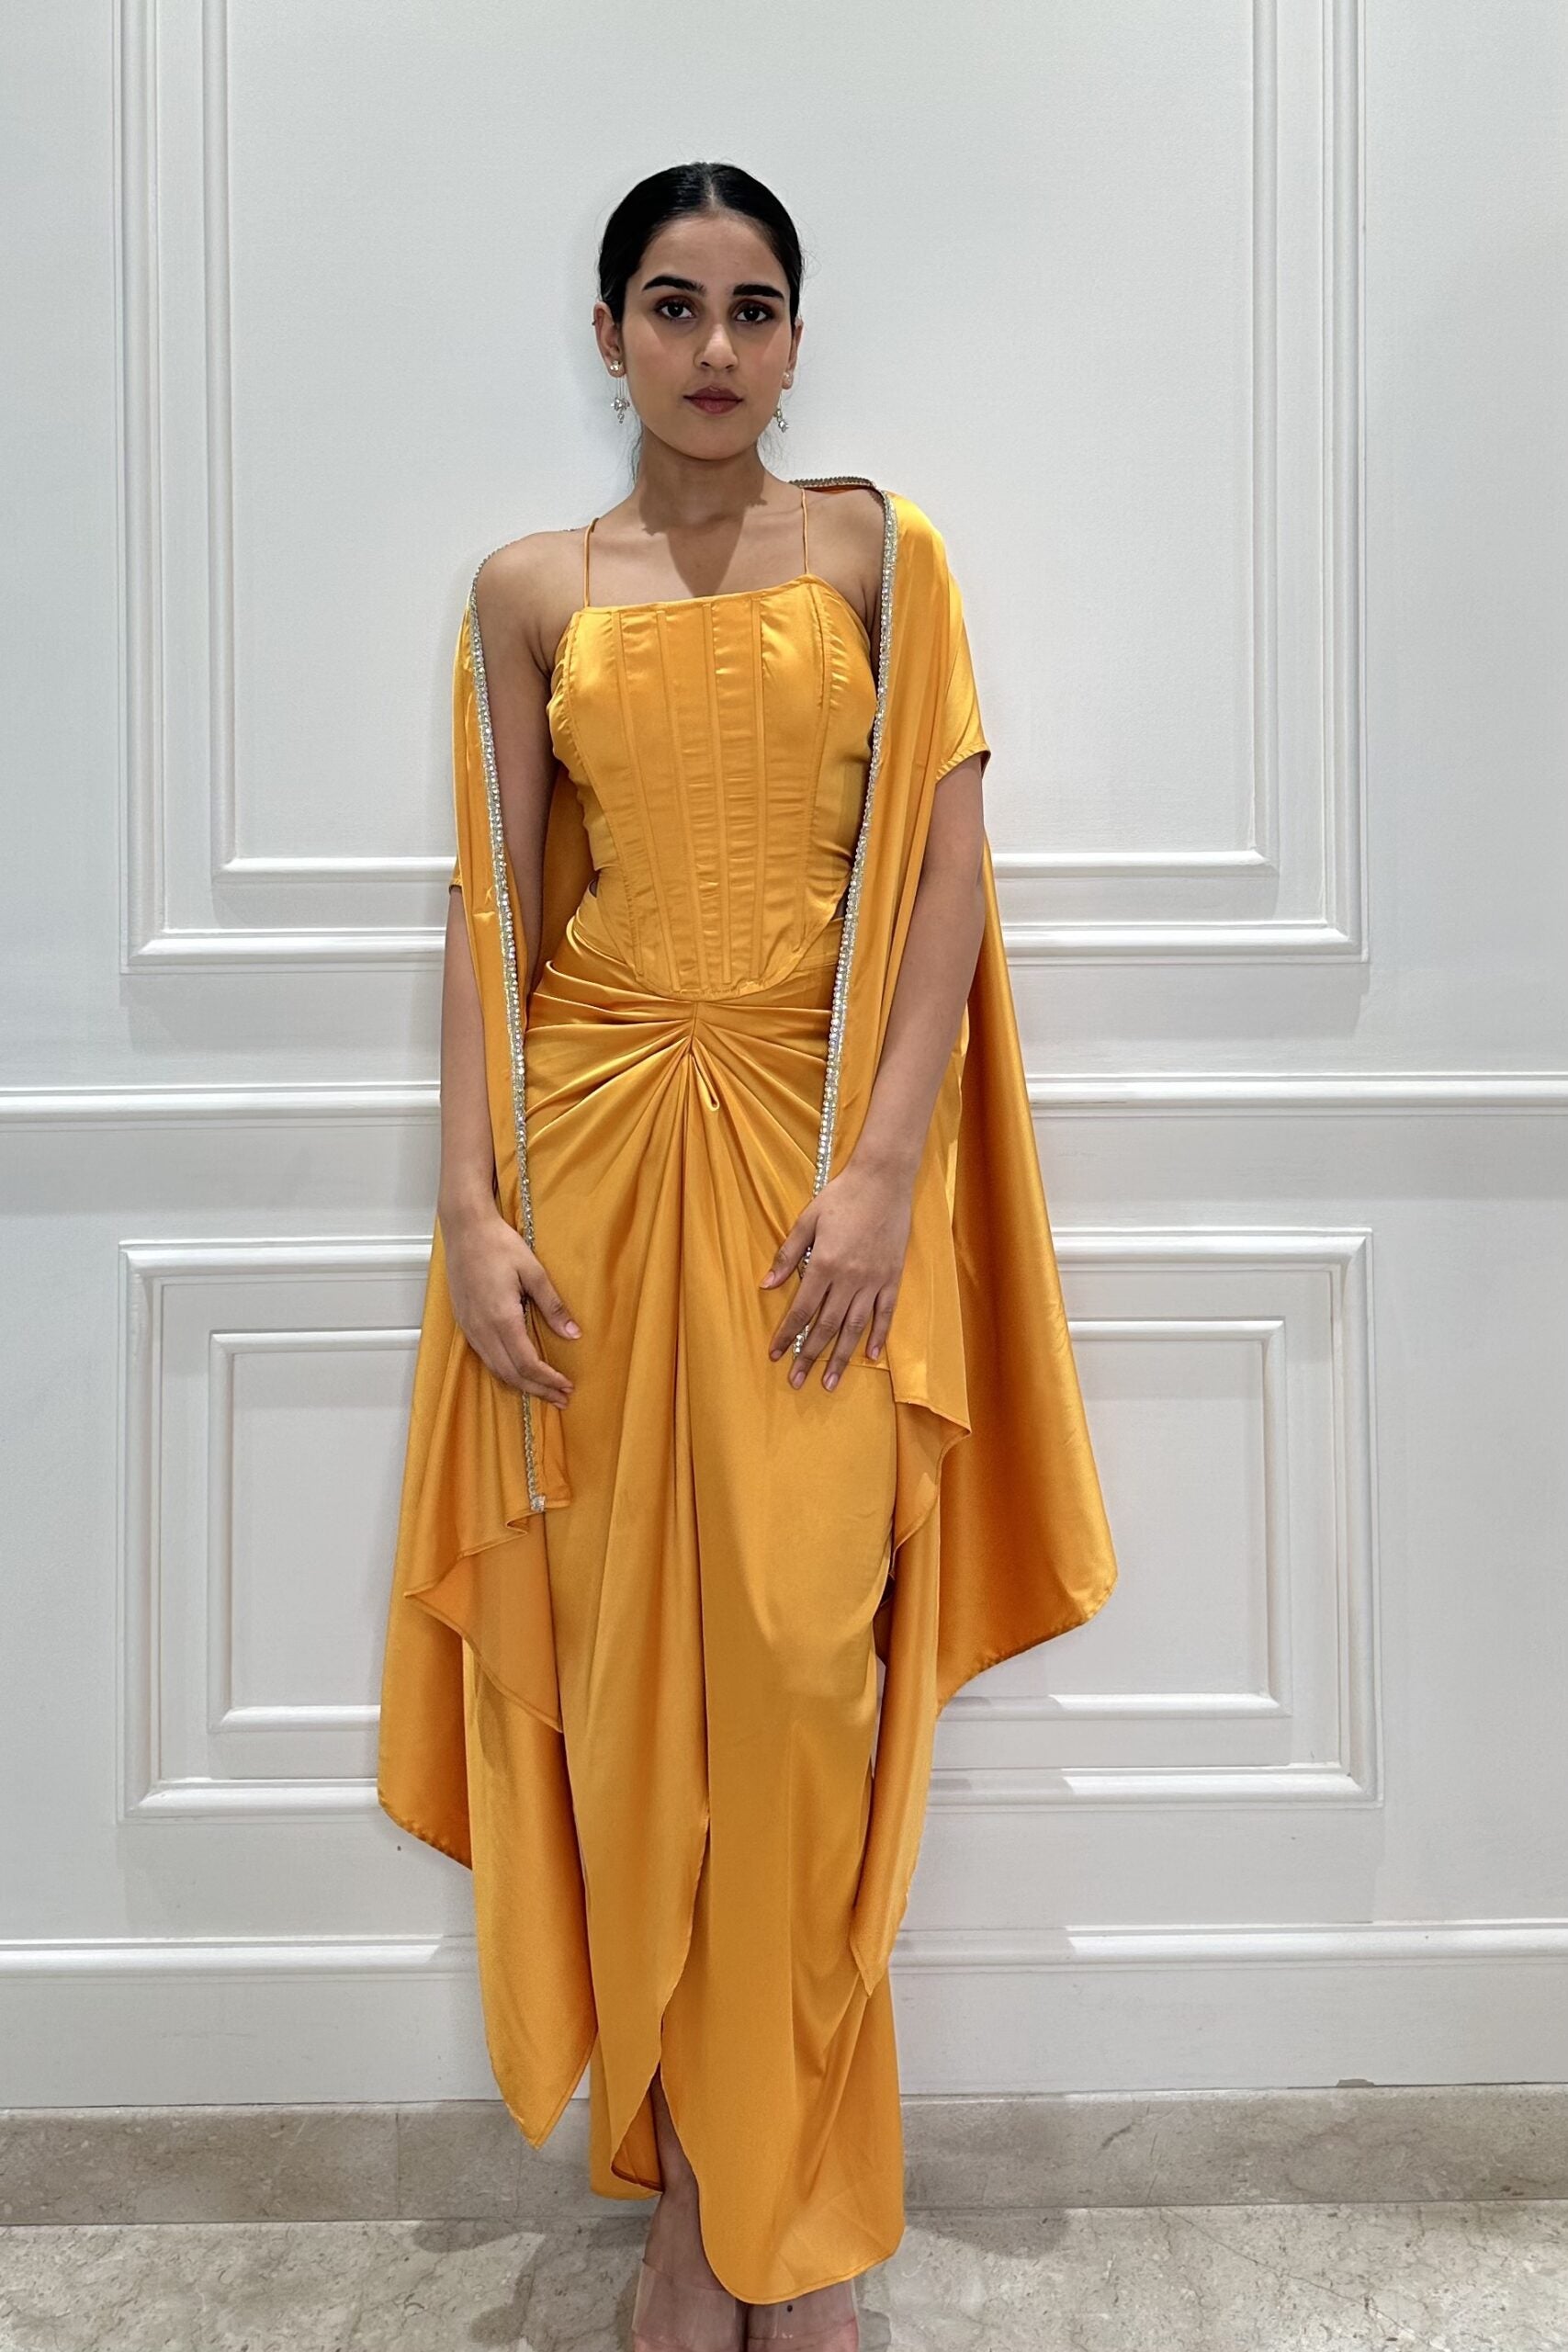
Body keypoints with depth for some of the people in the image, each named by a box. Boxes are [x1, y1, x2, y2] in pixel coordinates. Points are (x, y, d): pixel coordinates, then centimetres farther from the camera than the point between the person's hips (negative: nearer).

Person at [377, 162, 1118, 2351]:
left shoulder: (881, 547, 7)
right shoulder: (530, 589, 11)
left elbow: (950, 864, -1)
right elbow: (491, 914, 6)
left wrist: (884, 1167, -12)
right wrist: (472, 1205, -4)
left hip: (822, 1149, -1)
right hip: (598, 1140, 2)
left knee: (802, 1665, -5)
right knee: (627, 1672, 4)